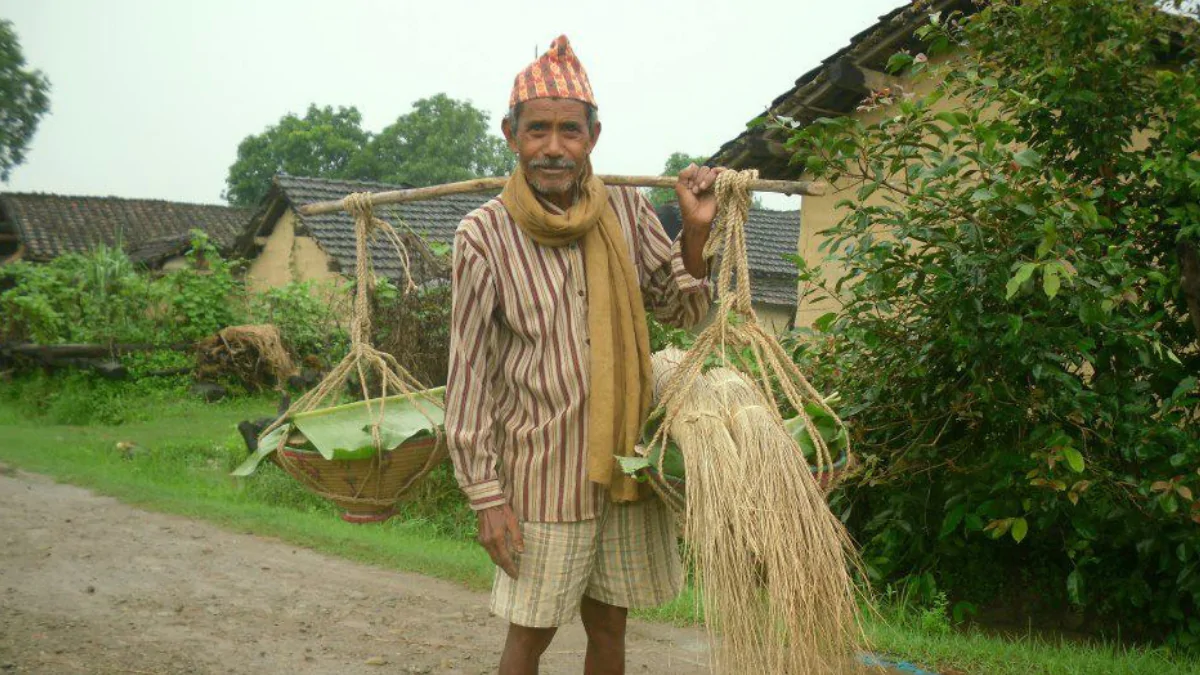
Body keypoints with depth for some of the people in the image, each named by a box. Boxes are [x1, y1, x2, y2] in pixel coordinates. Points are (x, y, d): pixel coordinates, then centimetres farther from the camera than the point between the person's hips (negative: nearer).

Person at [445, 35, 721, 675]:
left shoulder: (626, 209, -2)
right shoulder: (484, 234, -13)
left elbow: (683, 309, 11)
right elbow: (468, 376, -9)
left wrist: (696, 229, -7)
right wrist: (487, 496, -10)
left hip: (626, 462, 4)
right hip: (542, 473, -4)